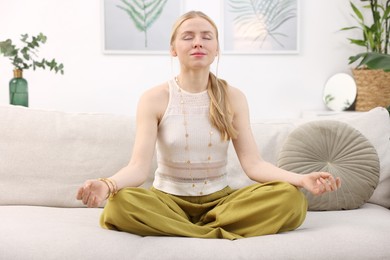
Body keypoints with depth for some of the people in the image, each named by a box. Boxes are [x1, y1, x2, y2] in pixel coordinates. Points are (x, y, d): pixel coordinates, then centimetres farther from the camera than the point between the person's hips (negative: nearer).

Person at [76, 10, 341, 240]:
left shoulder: (233, 98, 0)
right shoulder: (154, 99, -5)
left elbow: (253, 163, -8)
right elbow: (139, 166, -15)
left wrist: (301, 179, -25)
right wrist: (108, 185, -38)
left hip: (219, 199, 2)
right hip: (168, 200, -2)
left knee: (292, 199, -24)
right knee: (120, 204, -35)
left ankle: (176, 230, -20)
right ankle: (222, 235, -22)